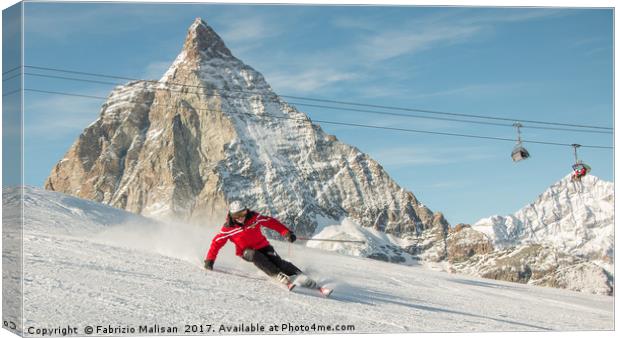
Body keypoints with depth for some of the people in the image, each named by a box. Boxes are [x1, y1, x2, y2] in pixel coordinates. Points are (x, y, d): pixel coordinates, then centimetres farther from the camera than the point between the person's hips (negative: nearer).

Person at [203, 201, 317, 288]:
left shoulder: (254, 217, -12)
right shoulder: (228, 228, -13)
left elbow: (271, 222, -9)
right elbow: (217, 242, -5)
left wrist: (286, 232, -17)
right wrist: (209, 260, -7)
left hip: (262, 246, 1)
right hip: (246, 252, -1)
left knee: (277, 261, -22)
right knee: (256, 256, -35)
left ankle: (299, 276, -29)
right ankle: (280, 276, -41)